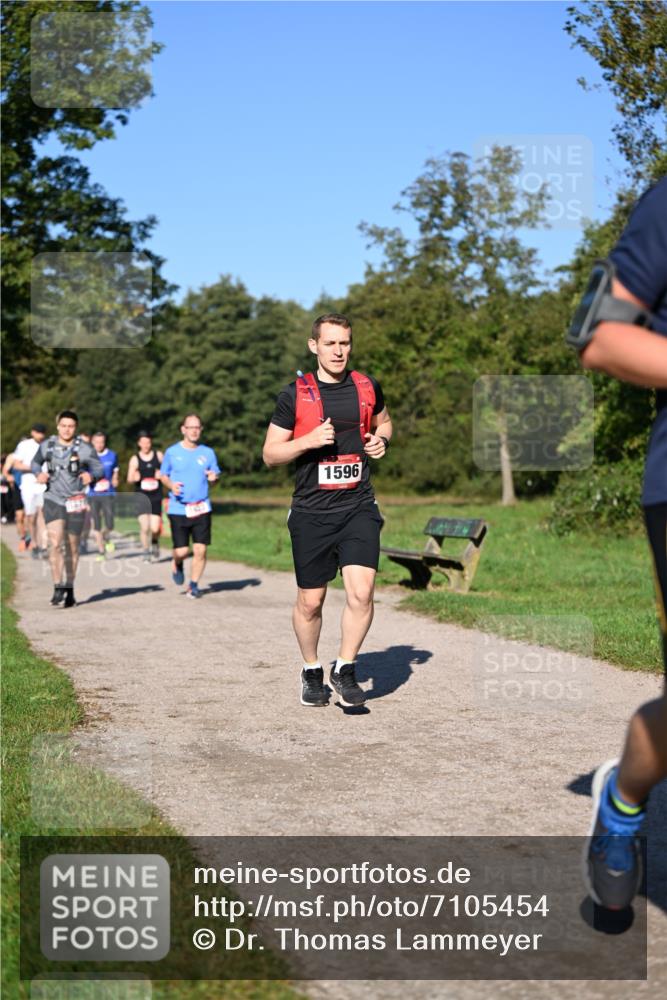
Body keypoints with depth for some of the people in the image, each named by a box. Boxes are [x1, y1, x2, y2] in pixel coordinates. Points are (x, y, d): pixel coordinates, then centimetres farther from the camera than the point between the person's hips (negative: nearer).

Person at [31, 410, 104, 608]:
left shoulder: (85, 449, -3)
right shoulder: (47, 446, 2)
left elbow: (99, 469, -1)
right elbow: (35, 462, 18)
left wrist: (91, 475, -24)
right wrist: (39, 473, -4)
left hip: (75, 502, 0)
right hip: (53, 500, 0)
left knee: (72, 547, 9)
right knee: (55, 543, -16)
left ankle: (69, 589, 23)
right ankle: (58, 588, -13)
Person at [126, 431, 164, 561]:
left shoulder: (158, 455, 4)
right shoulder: (135, 459, 1)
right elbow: (129, 479, -1)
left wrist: (161, 474, -7)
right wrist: (134, 478, -24)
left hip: (156, 497, 1)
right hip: (141, 497, -1)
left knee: (155, 528, -5)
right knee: (144, 527, -9)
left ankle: (155, 542, 29)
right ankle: (146, 552, 10)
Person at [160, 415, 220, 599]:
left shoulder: (208, 453, 7)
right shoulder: (172, 452, 4)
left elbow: (215, 475, 15)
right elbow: (163, 475, 12)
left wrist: (213, 477, -10)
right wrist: (171, 485, -9)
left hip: (201, 509, 1)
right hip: (178, 509, -1)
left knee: (200, 550, -6)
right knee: (181, 551, -5)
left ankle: (194, 584, 14)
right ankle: (177, 564, 31)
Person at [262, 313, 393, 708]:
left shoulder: (368, 387, 7)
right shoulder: (295, 394, -1)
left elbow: (383, 421, 28)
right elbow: (270, 454, 1)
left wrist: (382, 440, 5)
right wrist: (309, 440, -15)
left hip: (359, 508, 1)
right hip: (311, 512, -1)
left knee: (361, 593, -14)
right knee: (310, 602, 6)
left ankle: (345, 669, 5)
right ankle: (312, 672, 29)